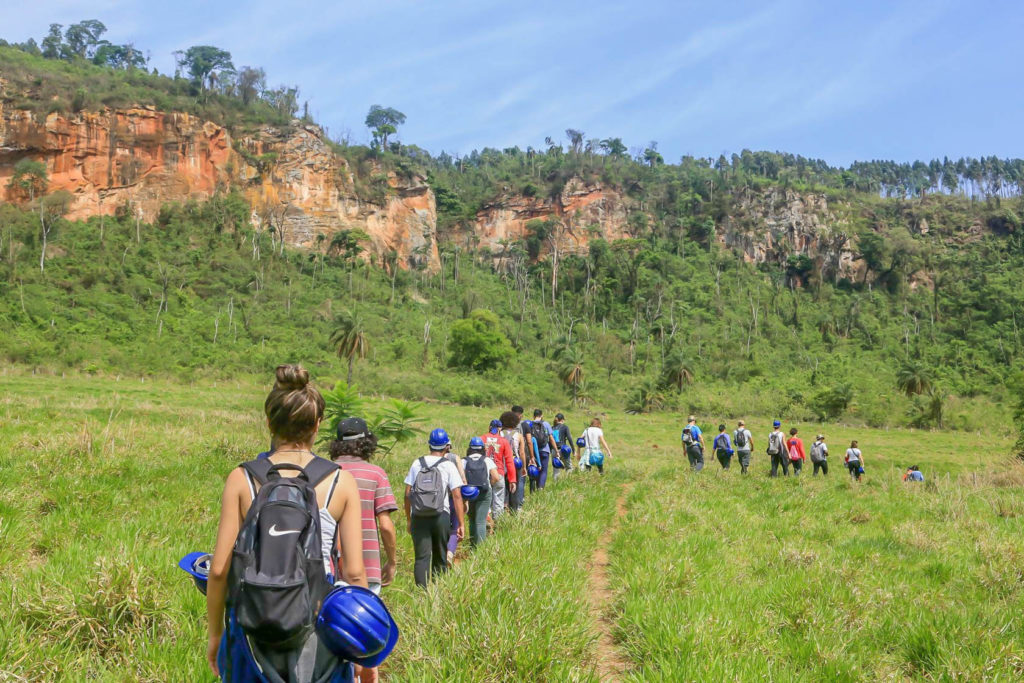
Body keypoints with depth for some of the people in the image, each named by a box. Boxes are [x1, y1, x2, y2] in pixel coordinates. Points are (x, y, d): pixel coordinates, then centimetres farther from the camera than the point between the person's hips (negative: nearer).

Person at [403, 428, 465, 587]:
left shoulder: (417, 464, 6)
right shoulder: (449, 465, 0)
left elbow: (407, 494, 7)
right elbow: (457, 496, -5)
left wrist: (408, 519, 16)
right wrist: (462, 523, -2)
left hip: (418, 517, 1)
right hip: (441, 516, -1)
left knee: (421, 557, -2)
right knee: (440, 557, 12)